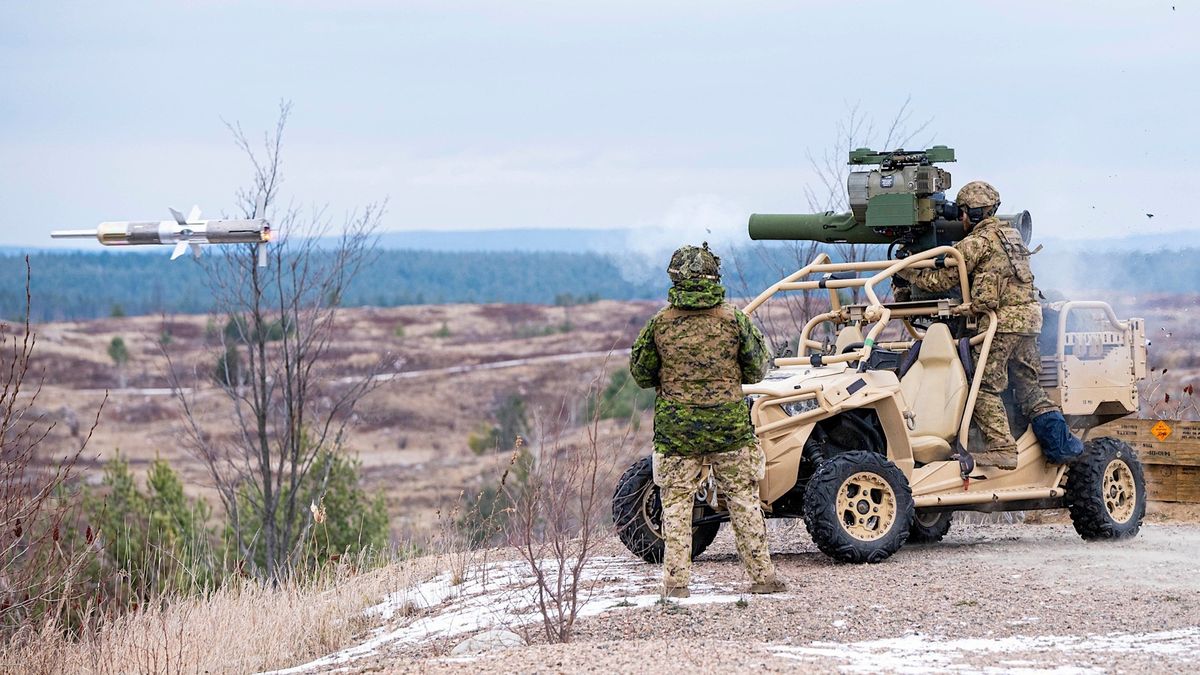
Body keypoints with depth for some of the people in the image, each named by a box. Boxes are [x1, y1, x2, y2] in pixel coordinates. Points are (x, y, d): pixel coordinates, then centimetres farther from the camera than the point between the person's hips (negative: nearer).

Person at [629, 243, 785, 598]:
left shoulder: (660, 323, -5)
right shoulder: (733, 319, -6)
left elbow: (640, 374, 4)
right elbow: (756, 371, 3)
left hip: (676, 429, 0)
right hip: (730, 426, 0)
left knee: (676, 504, 7)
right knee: (744, 500, 9)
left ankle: (676, 580, 3)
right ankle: (762, 575, 11)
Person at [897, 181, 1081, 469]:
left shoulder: (976, 243, -6)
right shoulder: (1011, 235, 20)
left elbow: (942, 281, -2)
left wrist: (907, 272, 12)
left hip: (999, 321, -8)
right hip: (1028, 318, 8)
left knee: (985, 386, -3)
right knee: (1028, 386, 14)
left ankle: (1001, 449, -10)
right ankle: (1060, 439, 5)